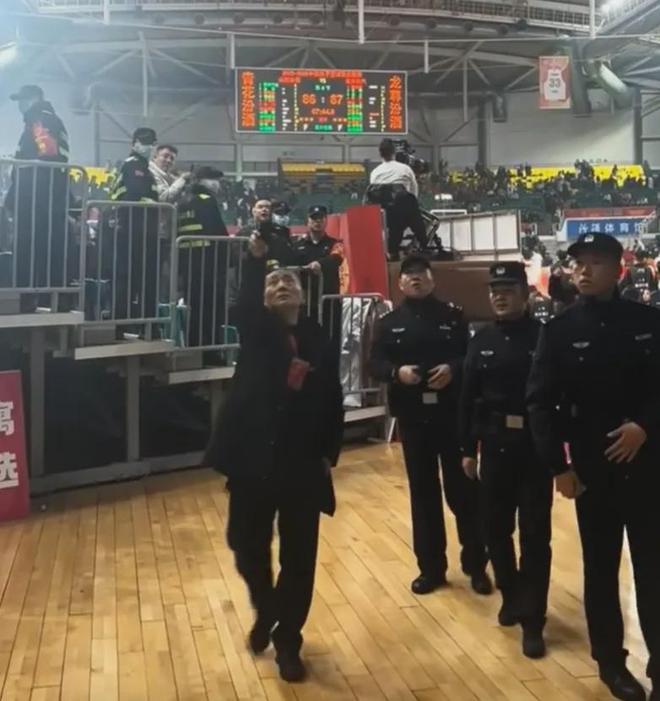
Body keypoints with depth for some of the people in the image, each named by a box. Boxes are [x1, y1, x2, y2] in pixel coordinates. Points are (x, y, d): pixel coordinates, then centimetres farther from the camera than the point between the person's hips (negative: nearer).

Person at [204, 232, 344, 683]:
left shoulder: (317, 340, 4)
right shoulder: (256, 331, 1)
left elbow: (333, 402, 7)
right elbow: (244, 302, -22)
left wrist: (329, 453, 1)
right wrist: (256, 256, -37)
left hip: (302, 464, 1)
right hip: (253, 459, 0)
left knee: (299, 557, 6)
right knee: (248, 546, 9)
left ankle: (288, 641, 26)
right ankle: (266, 612, 40)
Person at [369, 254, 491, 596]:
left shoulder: (453, 316, 4)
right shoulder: (388, 323, 7)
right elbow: (375, 363, 1)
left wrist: (453, 368, -20)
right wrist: (396, 372, -18)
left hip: (452, 413, -2)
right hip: (412, 416, 2)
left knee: (463, 487, 3)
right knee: (423, 491, 10)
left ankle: (476, 564, 17)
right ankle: (431, 567, 21)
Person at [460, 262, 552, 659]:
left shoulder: (544, 337, -6)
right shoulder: (483, 340, 5)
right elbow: (468, 398, 7)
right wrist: (468, 449, 6)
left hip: (536, 447, -4)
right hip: (495, 446, 4)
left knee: (535, 533, 2)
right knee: (496, 527, 11)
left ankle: (533, 618, 11)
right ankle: (512, 595, 33)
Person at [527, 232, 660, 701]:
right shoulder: (560, 330, -2)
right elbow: (541, 401, -2)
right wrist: (558, 465, -7)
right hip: (592, 467, 0)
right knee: (601, 567, 10)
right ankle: (610, 660, 25)